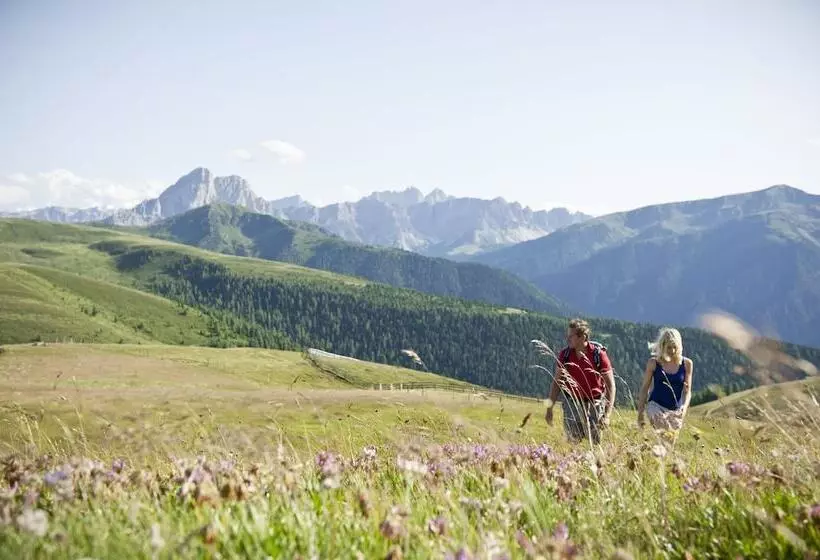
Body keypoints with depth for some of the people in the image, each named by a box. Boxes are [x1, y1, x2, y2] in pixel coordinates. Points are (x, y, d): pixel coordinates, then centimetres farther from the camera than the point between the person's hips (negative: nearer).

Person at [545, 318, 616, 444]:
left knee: (594, 441, 0)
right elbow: (556, 382, 4)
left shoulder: (599, 354, -15)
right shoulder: (564, 355, -7)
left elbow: (610, 385, -11)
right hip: (572, 402, 2)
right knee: (573, 439, -5)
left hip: (595, 403, -2)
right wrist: (549, 408, 0)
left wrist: (607, 415, -17)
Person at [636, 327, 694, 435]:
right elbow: (644, 388, 3)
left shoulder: (686, 364, 1)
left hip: (676, 410, 3)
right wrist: (640, 413, 2)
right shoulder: (653, 363, -4)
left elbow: (687, 390, 3)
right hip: (656, 406, -3)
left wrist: (684, 406, -17)